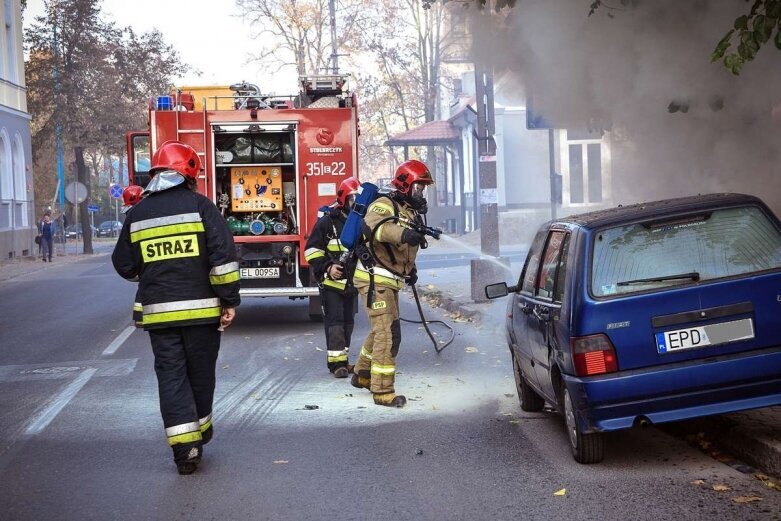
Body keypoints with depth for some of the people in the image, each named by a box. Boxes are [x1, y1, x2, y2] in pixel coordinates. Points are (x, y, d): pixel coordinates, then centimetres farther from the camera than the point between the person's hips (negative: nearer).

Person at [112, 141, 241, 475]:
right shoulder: (199, 205, -4)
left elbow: (124, 265, 11)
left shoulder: (138, 213, 5)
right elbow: (223, 257, -12)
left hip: (158, 311, 2)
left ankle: (185, 446, -4)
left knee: (171, 375, 4)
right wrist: (230, 300, -6)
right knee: (201, 372, 15)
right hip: (200, 308, -2)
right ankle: (200, 430, 31)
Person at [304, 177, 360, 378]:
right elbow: (312, 249, -8)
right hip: (331, 282, -6)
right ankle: (336, 362, -6)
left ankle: (343, 359, 20)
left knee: (347, 322, 11)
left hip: (351, 282, 6)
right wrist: (327, 267, -17)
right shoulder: (328, 221, -9)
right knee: (335, 322, -7)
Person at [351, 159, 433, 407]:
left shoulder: (412, 212, 16)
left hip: (391, 281, 10)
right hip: (375, 280, -10)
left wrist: (410, 269, 14)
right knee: (388, 334, -12)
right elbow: (373, 225, -39)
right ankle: (383, 391, -7)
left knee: (381, 331, 22)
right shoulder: (385, 205, -15)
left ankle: (362, 375, 40)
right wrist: (403, 233, -54)